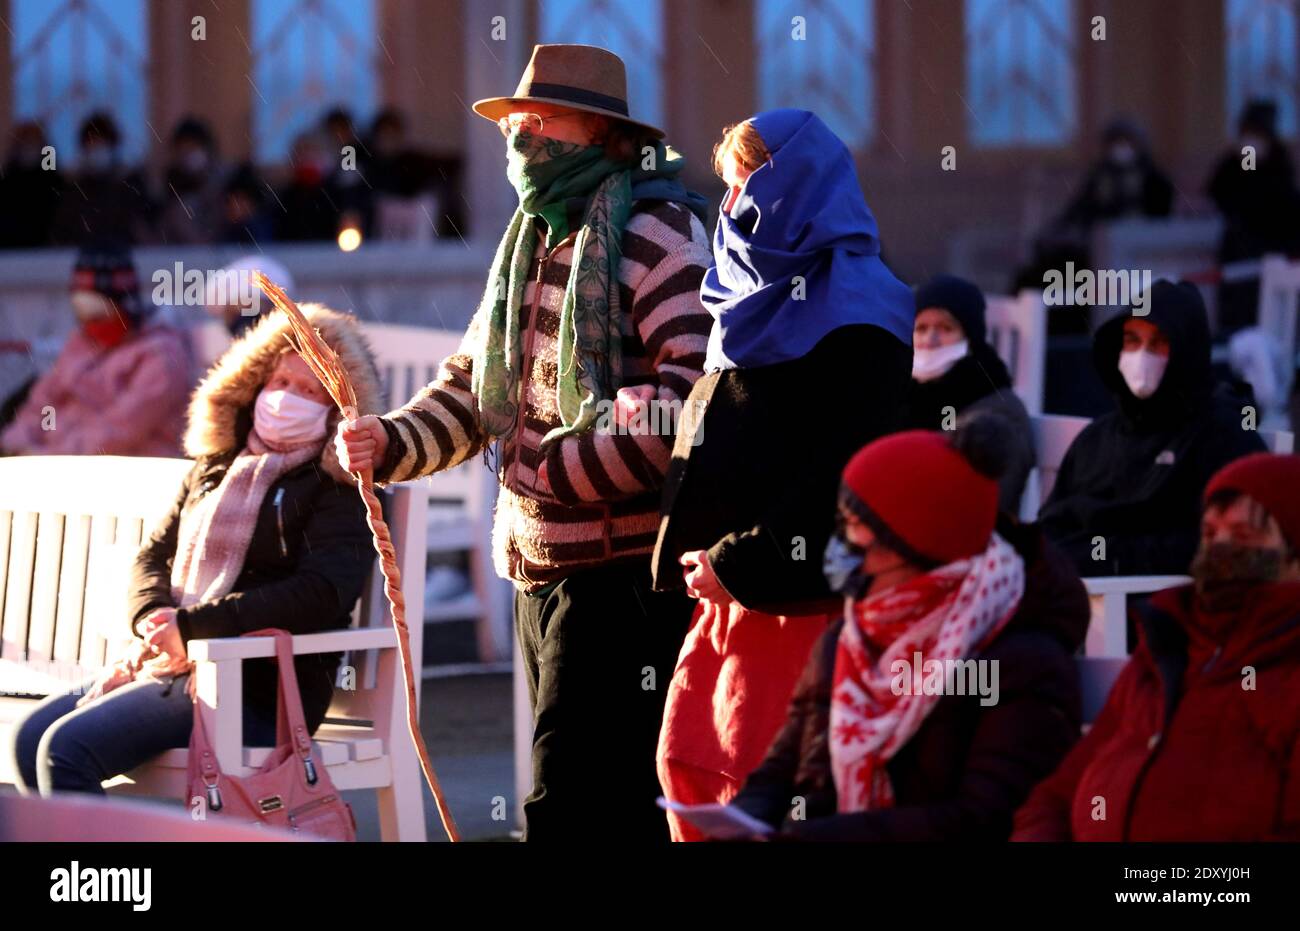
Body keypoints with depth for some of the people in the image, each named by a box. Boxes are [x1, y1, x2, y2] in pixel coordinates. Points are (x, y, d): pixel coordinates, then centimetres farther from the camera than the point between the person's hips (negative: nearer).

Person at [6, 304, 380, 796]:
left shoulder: (336, 491, -4)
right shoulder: (215, 469, 20)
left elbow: (323, 593, -19)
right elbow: (153, 555, 20)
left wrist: (190, 626, -20)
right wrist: (153, 619, -6)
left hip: (260, 688, -8)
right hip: (176, 665, 8)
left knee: (67, 749, -23)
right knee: (30, 736, -8)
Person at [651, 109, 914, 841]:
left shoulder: (852, 311, -11)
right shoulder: (756, 294, 17)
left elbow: (840, 475, -18)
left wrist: (739, 562, -18)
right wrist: (698, 549, 9)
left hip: (795, 593, -9)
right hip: (730, 588, 9)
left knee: (751, 781, -7)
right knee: (685, 762, 8)